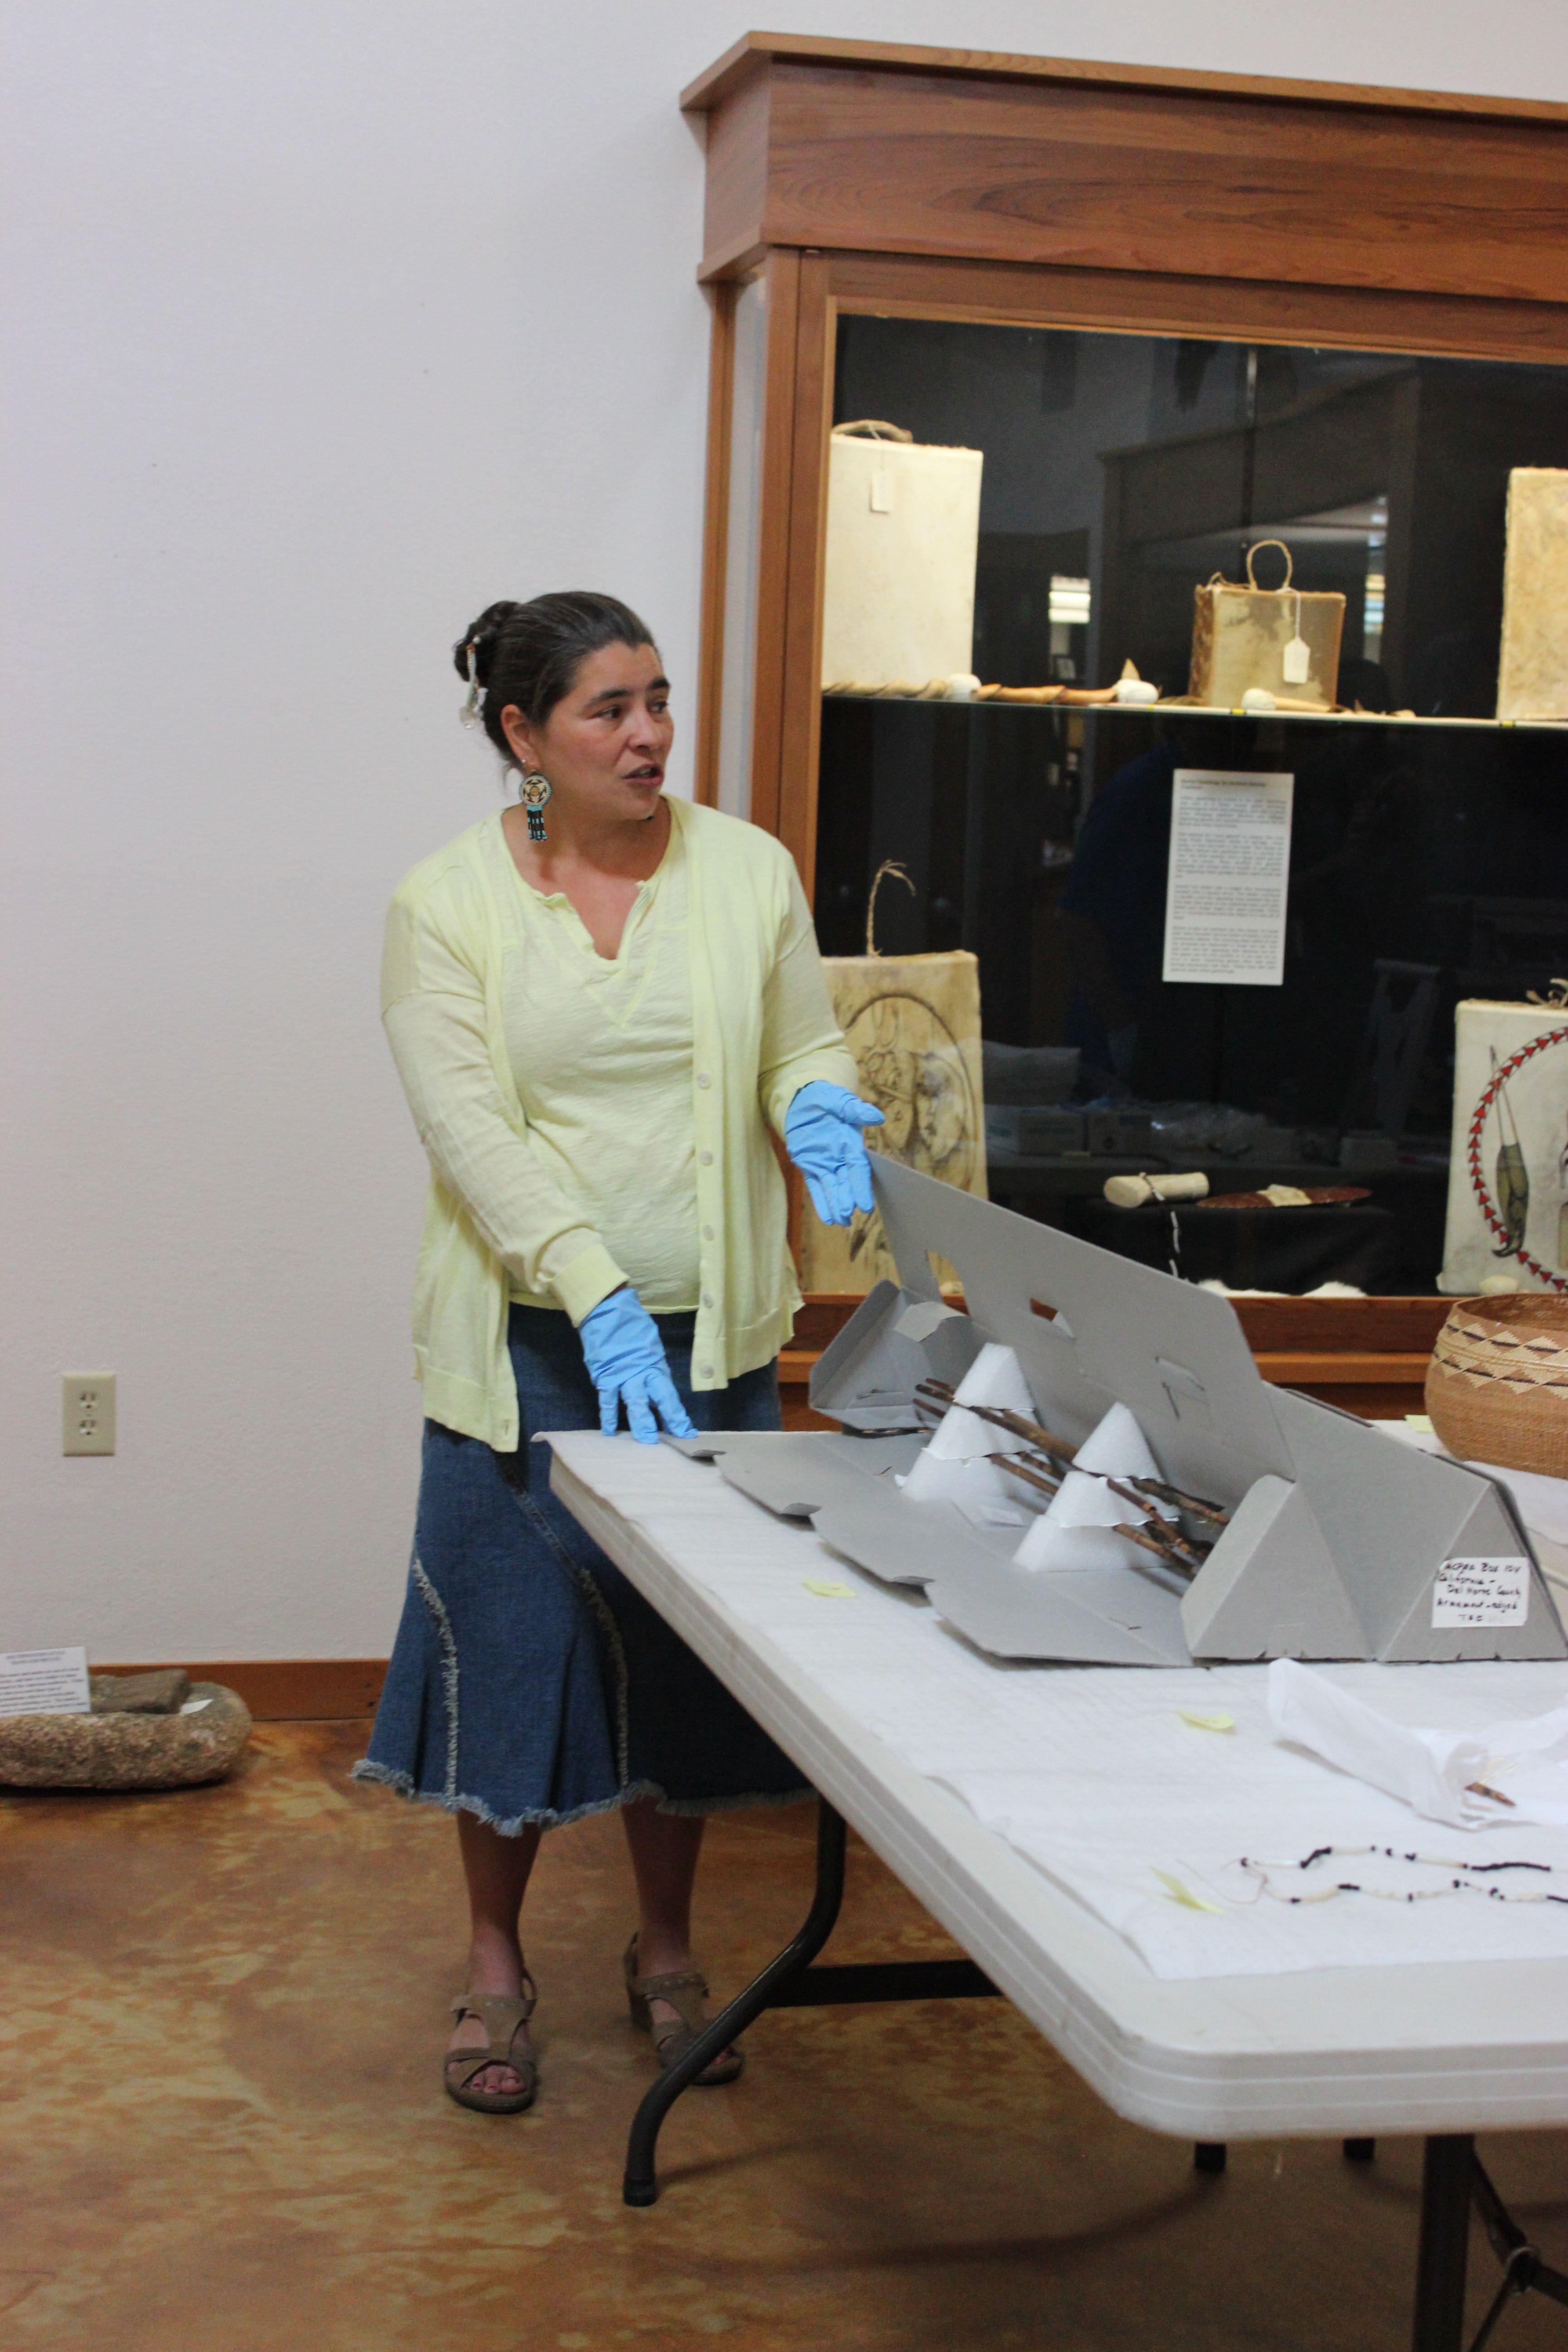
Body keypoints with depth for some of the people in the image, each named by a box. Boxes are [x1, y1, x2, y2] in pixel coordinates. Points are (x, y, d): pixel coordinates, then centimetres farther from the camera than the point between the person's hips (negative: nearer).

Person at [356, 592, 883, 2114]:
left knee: (689, 1644, 9)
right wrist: (600, 1301, -25)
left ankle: (666, 1952, 29)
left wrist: (815, 1103, -16)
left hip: (709, 1336, 2)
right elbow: (472, 1131, -14)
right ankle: (495, 1963, 24)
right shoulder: (446, 903, -6)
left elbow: (808, 1045, 10)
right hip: (524, 1343, -2)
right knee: (512, 1642, 4)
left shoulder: (748, 872, 2)